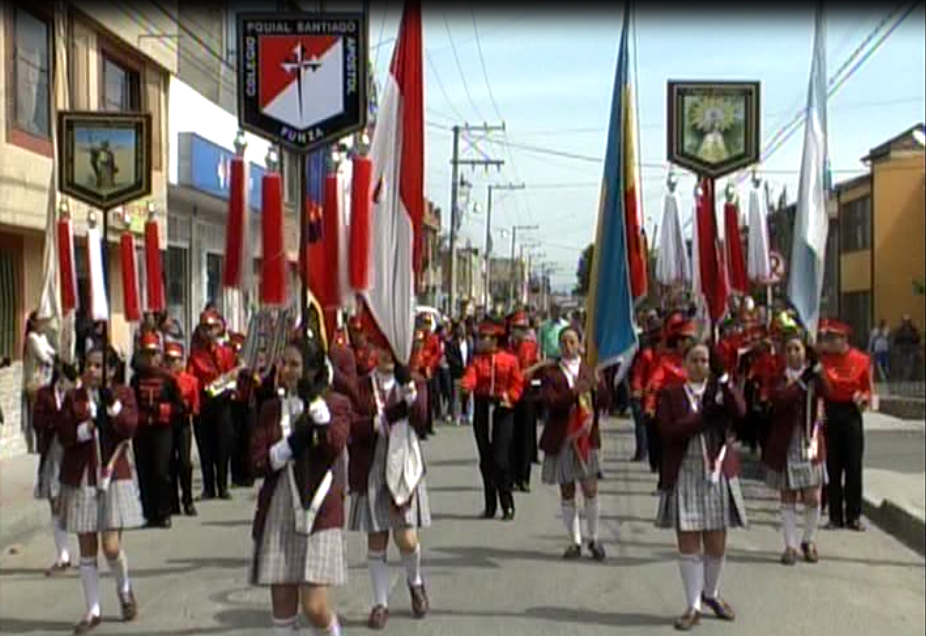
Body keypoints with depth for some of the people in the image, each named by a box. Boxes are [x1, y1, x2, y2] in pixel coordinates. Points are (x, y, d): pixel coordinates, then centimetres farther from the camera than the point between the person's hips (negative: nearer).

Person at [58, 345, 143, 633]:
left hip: (114, 476, -2)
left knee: (111, 546, -8)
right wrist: (87, 427, -18)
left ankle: (124, 589, 22)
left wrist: (112, 403, -21)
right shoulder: (73, 398, 7)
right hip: (80, 479, 2)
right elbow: (65, 434, -3)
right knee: (87, 548, 5)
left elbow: (130, 428, -11)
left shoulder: (123, 394, 4)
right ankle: (93, 610, 17)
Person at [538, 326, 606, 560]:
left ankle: (593, 539, 14)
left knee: (590, 491, -3)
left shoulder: (589, 371, 6)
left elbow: (598, 404, 2)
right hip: (561, 439, 0)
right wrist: (575, 390, -23)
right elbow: (551, 403, -12)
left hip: (586, 438, 0)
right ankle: (575, 542, 17)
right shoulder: (550, 372, 1)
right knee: (567, 493, 6)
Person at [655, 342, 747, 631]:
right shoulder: (670, 394, 3)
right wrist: (703, 417, -16)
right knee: (688, 544, 0)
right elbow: (667, 431, -10)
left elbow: (739, 412, -13)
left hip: (718, 474, 2)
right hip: (684, 475, -2)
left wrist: (723, 379, -21)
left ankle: (711, 594, 31)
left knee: (716, 544, 7)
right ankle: (693, 606, 9)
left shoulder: (721, 391, 8)